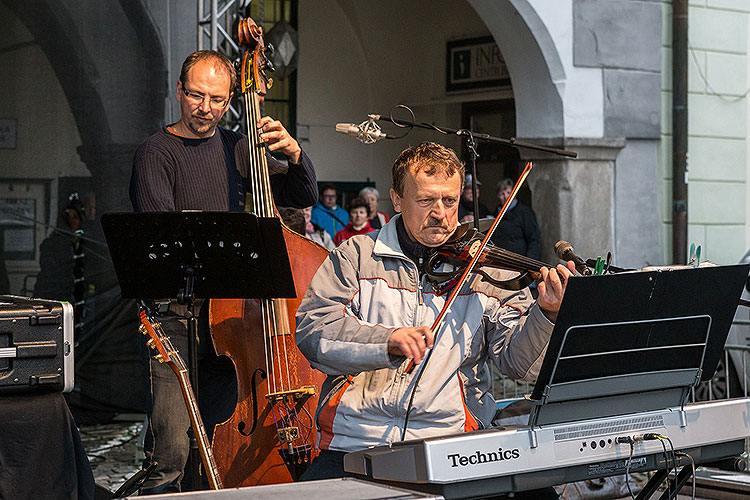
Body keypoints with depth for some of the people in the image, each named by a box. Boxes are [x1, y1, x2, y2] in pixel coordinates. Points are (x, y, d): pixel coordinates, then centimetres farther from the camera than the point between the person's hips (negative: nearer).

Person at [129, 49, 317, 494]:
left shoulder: (237, 149, 15)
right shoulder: (158, 153, -1)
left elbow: (304, 197, 13)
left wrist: (294, 153, -6)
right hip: (175, 312, -5)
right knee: (172, 449, -14)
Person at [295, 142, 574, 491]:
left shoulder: (488, 272, 9)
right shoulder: (355, 256, 7)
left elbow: (517, 361, 1)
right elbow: (312, 332, -6)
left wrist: (546, 313, -19)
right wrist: (387, 342, -22)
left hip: (447, 446, 1)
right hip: (352, 443, 0)